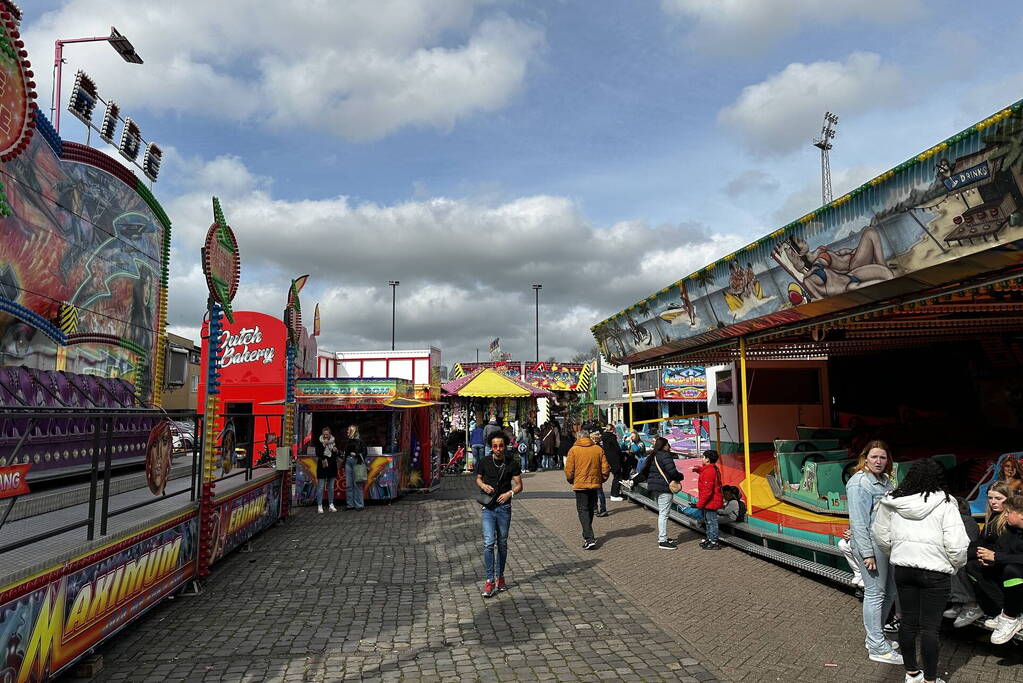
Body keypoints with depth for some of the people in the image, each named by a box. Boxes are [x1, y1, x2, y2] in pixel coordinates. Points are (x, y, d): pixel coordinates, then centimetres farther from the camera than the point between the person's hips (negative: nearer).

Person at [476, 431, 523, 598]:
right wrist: (483, 485, -7)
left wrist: (510, 493, -17)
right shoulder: (485, 462, -1)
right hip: (488, 508, -1)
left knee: (502, 544, 11)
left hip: (504, 507, 1)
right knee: (489, 543, -10)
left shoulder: (512, 463, -2)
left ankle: (500, 577, 25)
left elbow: (519, 485, 3)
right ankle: (490, 581, -6)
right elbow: (478, 478, 15)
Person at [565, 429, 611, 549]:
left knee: (583, 510, -1)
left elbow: (569, 470, -6)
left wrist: (571, 481, 11)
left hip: (580, 484, -4)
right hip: (595, 484, 4)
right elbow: (605, 468, 3)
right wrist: (602, 479, 18)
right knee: (590, 509, 19)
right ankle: (587, 534, 32)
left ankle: (589, 539, -12)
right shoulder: (598, 449, 3)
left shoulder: (573, 450, -6)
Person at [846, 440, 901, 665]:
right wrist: (867, 553, -20)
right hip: (872, 545, -9)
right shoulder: (860, 483, -15)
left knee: (890, 591, 17)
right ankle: (877, 648, 8)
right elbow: (859, 521, -19)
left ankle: (874, 636, 31)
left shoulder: (885, 480, 12)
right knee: (875, 593, -2)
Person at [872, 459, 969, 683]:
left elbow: (880, 535, 8)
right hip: (935, 571, -4)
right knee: (930, 626, 5)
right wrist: (955, 565, 3)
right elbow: (956, 543, -16)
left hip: (902, 568, 4)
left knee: (908, 620, 14)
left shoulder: (892, 502, 0)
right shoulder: (945, 503, -13)